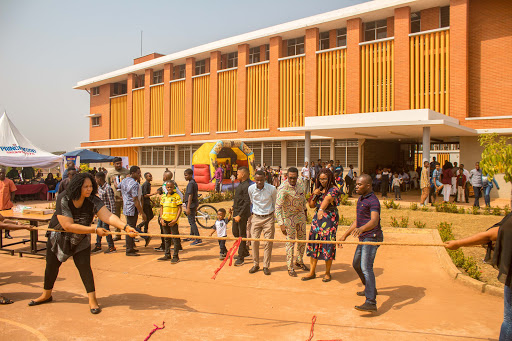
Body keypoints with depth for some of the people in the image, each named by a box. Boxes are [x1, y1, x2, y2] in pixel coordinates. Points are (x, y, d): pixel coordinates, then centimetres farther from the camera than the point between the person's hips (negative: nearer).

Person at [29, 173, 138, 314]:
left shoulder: (93, 201, -24)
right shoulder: (63, 199, -30)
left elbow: (108, 216, -38)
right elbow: (68, 226, -35)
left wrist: (125, 227, -55)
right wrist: (95, 230, -38)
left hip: (81, 240, 0)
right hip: (59, 237, 0)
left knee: (84, 266, -10)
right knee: (51, 266, 15)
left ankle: (92, 300, 1)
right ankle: (46, 295, 39)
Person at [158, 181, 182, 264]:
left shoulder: (176, 196, -6)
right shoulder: (163, 197, 10)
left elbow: (179, 209, -7)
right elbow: (161, 208, 14)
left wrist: (176, 219, -15)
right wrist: (161, 218, 1)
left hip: (173, 221, -6)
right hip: (165, 220, 6)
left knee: (175, 239, -2)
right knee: (167, 238, 15)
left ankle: (175, 256, 3)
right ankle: (167, 255, 26)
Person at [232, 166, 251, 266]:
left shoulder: (247, 186, -18)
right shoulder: (240, 184, 12)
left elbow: (247, 203, -21)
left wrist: (240, 215, -22)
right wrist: (234, 209, 19)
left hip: (242, 213, -10)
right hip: (236, 212, 10)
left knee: (242, 235, -1)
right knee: (235, 232, 17)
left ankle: (241, 258, 8)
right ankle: (245, 251, 32)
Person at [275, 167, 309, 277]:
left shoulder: (300, 183, -5)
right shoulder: (283, 188, -25)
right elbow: (278, 207, -28)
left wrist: (305, 209, 22)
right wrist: (281, 224, -35)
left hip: (301, 215, 6)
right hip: (289, 217, -6)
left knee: (302, 239, 16)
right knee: (290, 242, 0)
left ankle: (299, 261, 36)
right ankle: (290, 267, 15)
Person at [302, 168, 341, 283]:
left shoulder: (334, 189, -9)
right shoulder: (319, 189, 13)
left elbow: (327, 199, -32)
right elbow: (311, 205, 14)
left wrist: (321, 209, -50)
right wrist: (314, 194, -4)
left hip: (330, 219, -6)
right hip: (317, 218, 6)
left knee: (328, 244, -3)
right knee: (314, 243, 6)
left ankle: (327, 273, 14)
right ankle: (312, 272, 17)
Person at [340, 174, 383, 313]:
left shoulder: (373, 201, -16)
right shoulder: (361, 199, 16)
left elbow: (374, 221, -32)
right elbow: (357, 221, 23)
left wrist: (361, 229, -50)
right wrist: (345, 235, 23)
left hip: (372, 237, -10)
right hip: (363, 238, 10)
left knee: (366, 267, -19)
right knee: (356, 264, 22)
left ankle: (371, 302, -23)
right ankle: (370, 289, 42)